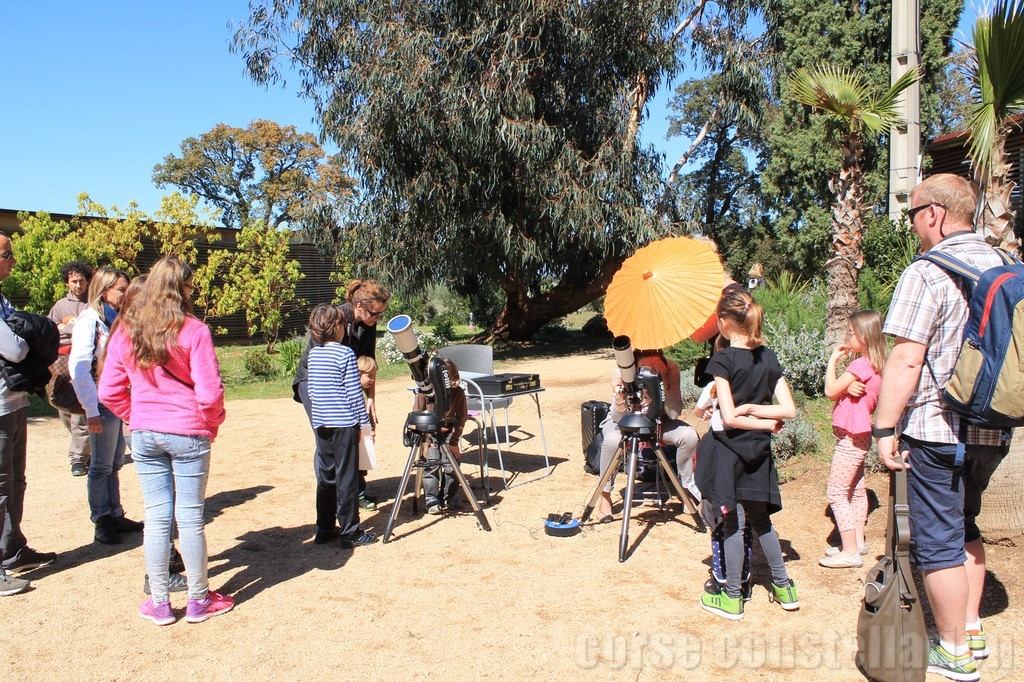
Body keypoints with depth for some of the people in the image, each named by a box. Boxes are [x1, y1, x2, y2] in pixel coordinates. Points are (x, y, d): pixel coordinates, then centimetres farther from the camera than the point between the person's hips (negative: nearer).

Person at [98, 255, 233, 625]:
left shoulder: (125, 331, 2)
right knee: (190, 517, 6)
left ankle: (159, 603, 20)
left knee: (156, 517, 11)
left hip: (144, 434, 4)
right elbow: (210, 392, -15)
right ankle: (199, 600, 19)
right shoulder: (193, 330, -12)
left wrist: (136, 417, 17)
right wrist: (211, 424, 2)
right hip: (188, 434, -4)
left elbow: (109, 391, 4)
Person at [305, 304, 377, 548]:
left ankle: (324, 529, 21)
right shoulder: (345, 353, -12)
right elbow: (354, 393, -12)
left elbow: (311, 390, 13)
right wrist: (364, 422, -5)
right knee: (347, 478, 0)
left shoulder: (312, 354, 7)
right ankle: (350, 532, 7)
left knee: (325, 476, 14)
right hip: (344, 423, -6)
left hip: (321, 424, 6)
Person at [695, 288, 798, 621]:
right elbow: (789, 410, -1)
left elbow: (729, 418, -19)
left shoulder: (723, 360, -14)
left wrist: (765, 423, -7)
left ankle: (732, 598, 15)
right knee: (760, 519, 20)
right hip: (758, 451, 6)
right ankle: (783, 586, 27)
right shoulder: (769, 357, 2)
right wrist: (754, 408, -3)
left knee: (732, 522, 3)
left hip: (729, 450, -6)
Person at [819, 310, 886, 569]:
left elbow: (830, 390, -18)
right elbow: (839, 392, 6)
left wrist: (833, 359, -10)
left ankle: (850, 552, -3)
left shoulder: (861, 364, -21)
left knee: (837, 493, -6)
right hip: (859, 437, 11)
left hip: (851, 438, -11)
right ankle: (858, 542, 29)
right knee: (856, 490, 18)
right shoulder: (875, 365, 10)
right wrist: (848, 387, -17)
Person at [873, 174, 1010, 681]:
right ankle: (971, 629, 33)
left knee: (937, 540, 4)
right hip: (993, 429, 8)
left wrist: (885, 428, -15)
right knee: (965, 527, 22)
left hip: (936, 429, -8)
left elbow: (906, 360, -21)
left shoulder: (926, 273, -15)